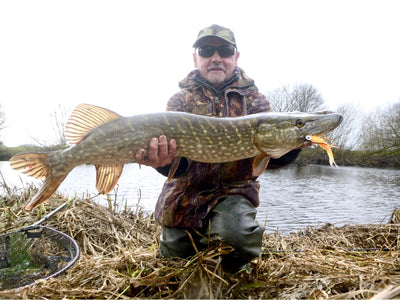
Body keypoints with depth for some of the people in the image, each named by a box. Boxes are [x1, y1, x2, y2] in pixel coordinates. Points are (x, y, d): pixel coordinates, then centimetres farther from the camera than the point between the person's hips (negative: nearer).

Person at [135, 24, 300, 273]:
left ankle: (236, 266, 6)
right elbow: (177, 164, -12)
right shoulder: (180, 100, 0)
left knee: (239, 233, -31)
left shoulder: (254, 100, 1)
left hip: (233, 192, -1)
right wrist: (163, 161, -36)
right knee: (172, 258, 12)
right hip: (184, 195, 2)